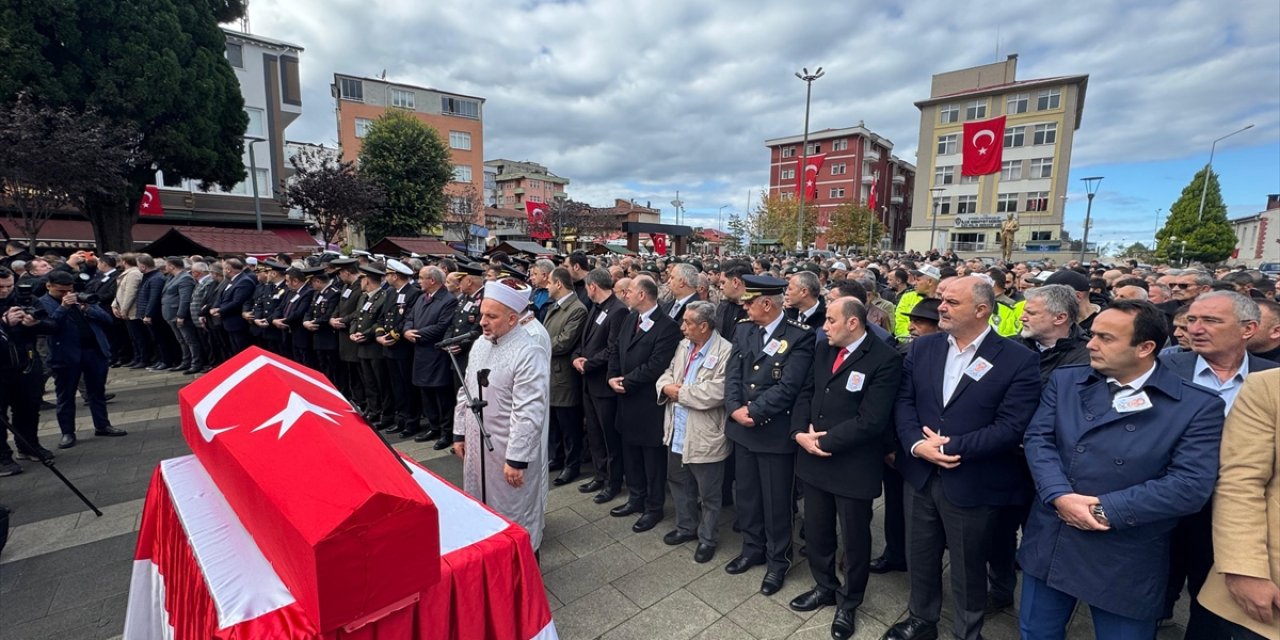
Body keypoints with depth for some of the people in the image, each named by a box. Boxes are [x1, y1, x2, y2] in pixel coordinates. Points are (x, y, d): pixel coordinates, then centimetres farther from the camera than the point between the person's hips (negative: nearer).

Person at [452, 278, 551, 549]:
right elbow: (465, 392, 13)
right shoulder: (480, 344, 3)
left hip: (509, 450, -7)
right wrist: (460, 433, 14)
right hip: (476, 444, 8)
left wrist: (516, 459, -22)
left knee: (513, 519, 11)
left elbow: (529, 413, -24)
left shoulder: (530, 352, -22)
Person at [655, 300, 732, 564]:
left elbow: (717, 392, -28)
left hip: (704, 436, -8)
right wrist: (667, 386, -10)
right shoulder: (684, 346, 8)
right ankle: (686, 526, 44)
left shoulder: (725, 352, -19)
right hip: (678, 431, 8)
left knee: (708, 493, 11)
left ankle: (708, 538, 32)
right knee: (678, 481, 23)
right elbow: (668, 372, 14)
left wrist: (680, 392, -19)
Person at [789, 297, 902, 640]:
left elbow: (871, 420, -22)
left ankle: (848, 602, 39)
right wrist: (800, 433, -9)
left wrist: (825, 441, -17)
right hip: (813, 459, 6)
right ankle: (825, 586, 46)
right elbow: (806, 394, 8)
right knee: (816, 531, 21)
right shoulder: (823, 350, 5)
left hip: (853, 466, -6)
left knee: (855, 538, 16)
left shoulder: (885, 359, -17)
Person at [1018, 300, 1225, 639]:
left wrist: (1105, 509, -18)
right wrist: (1061, 497, -19)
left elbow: (1190, 486, -15)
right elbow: (1038, 439, -4)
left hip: (1125, 562, -3)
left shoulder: (1198, 406, -7)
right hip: (1048, 544, 3)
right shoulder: (1065, 380, 2)